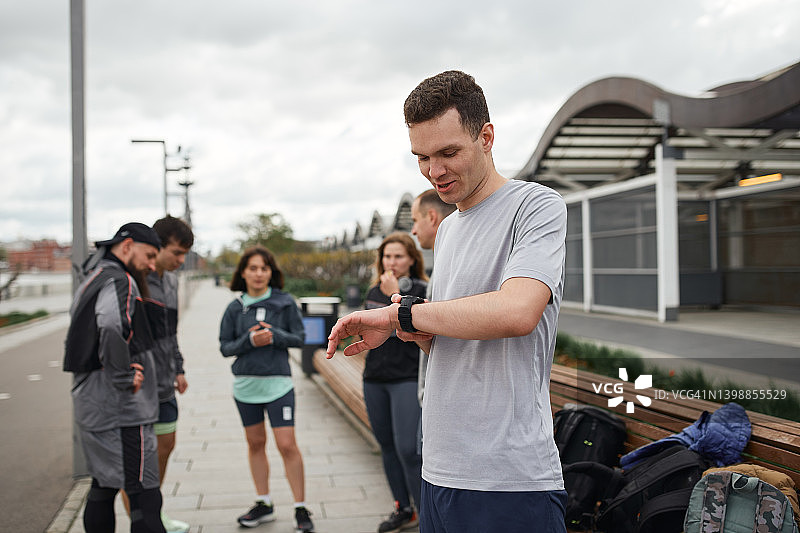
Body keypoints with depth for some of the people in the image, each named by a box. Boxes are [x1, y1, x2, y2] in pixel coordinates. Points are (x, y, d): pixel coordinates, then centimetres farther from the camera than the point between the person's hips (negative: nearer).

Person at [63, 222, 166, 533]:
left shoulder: (91, 280, 19)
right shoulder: (120, 282, -13)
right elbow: (112, 330, -33)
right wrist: (126, 379, -22)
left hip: (90, 406, 10)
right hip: (122, 412, -10)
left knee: (103, 486, 19)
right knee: (144, 496, -8)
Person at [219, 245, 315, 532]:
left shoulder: (285, 302, -2)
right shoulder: (235, 308, 3)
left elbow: (300, 337, 1)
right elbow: (225, 347, 4)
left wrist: (274, 336, -17)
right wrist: (249, 340, -14)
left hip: (278, 384, -3)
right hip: (246, 385, 3)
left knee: (287, 445, -7)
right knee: (255, 444, 13)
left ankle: (301, 508, 5)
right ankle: (263, 504, 27)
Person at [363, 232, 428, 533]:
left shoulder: (421, 291, -7)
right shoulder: (374, 292, 13)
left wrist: (395, 296, -20)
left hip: (408, 378, -7)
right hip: (375, 378, 7)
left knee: (408, 449, -12)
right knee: (387, 446, 12)